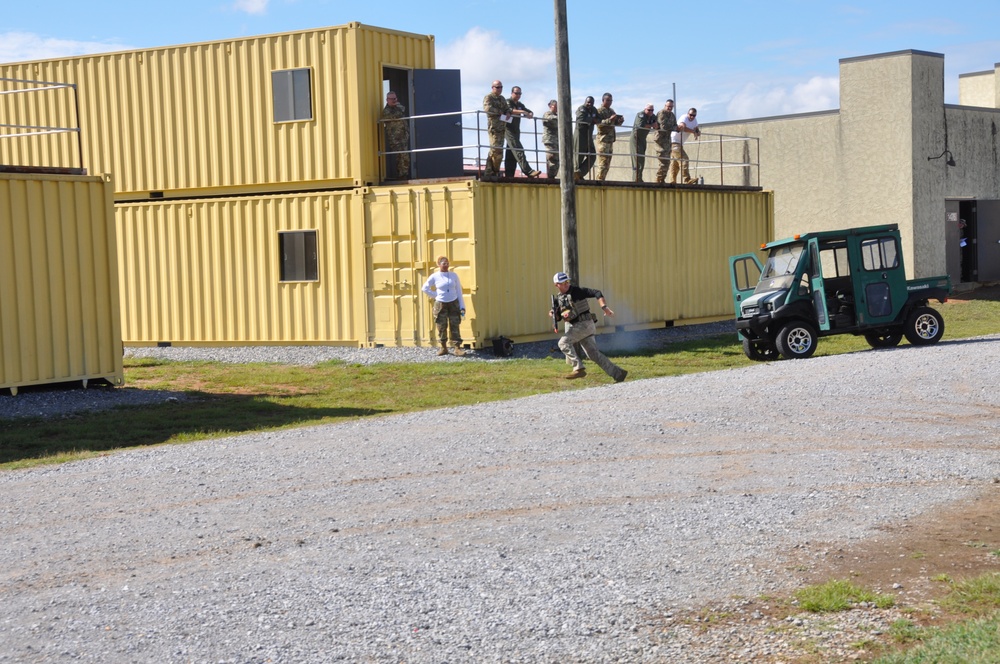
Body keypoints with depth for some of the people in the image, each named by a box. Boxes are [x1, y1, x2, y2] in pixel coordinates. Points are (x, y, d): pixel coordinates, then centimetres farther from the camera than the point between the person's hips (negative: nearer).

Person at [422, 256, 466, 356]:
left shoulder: (454, 276, 4)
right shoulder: (434, 277, -1)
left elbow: (459, 292, 6)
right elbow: (425, 288, 9)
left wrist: (462, 307, 1)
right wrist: (435, 296, 2)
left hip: (453, 304, 1)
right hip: (440, 305, -1)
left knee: (455, 327, -2)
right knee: (441, 327, 2)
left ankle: (457, 348, -3)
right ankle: (443, 347, 12)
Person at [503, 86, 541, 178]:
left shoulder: (519, 105, 19)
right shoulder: (508, 102, -4)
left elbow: (529, 112, 21)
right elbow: (509, 110, -24)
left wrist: (530, 114, -4)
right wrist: (522, 112, -35)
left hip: (516, 131, 8)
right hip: (509, 129, -8)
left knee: (511, 153, 6)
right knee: (518, 150, -18)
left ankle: (509, 175, 4)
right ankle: (528, 171, -30)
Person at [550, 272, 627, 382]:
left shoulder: (576, 291, -8)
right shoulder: (558, 299, 13)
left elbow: (597, 293, -16)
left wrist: (604, 308, -29)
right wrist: (553, 314, -2)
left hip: (584, 324, -7)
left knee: (563, 342, -20)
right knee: (593, 354, 3)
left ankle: (578, 368, -21)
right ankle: (618, 374, 7)